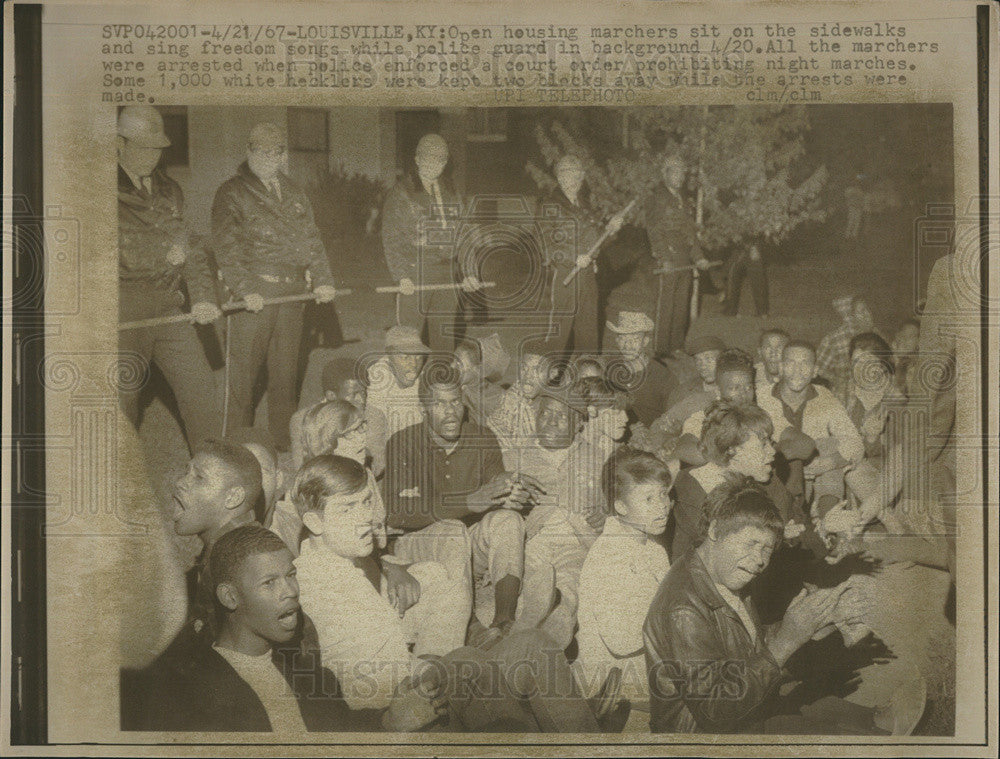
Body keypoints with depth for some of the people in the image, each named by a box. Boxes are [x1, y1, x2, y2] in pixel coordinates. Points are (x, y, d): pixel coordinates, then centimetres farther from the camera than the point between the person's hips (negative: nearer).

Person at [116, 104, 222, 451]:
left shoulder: (169, 191, 15)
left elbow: (187, 247, 15)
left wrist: (203, 297, 3)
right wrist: (164, 255, -6)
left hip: (168, 306, 5)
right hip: (124, 312, -5)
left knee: (199, 384, 0)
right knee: (122, 400, 3)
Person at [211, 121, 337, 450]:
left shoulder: (295, 194, 19)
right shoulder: (231, 193, 1)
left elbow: (312, 239, 18)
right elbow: (226, 248, -8)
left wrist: (322, 280, 5)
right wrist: (245, 290, -17)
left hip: (292, 293, 5)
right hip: (253, 293, -5)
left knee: (285, 372, 9)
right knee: (243, 374, -4)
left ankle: (284, 445, 18)